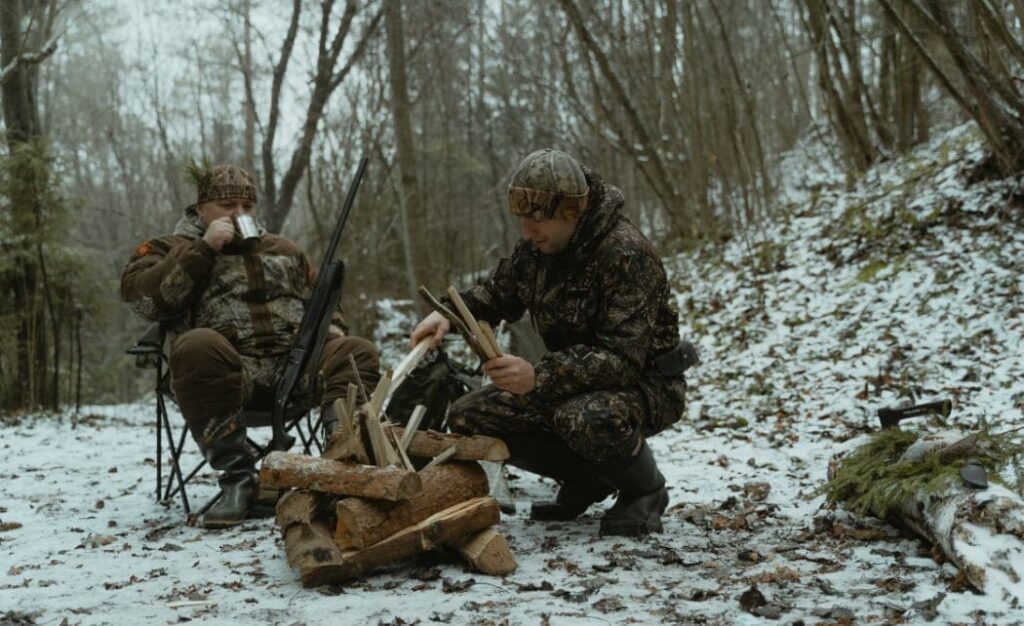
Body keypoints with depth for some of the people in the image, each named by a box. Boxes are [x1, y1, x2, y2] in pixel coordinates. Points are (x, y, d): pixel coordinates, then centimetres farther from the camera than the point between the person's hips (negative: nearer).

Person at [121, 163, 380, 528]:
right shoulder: (170, 250, 16)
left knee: (357, 353, -19)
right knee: (197, 346, -37)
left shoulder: (282, 249, 29)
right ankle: (238, 477, -30)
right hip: (228, 369, -4)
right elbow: (141, 296, -4)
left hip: (297, 363, 4)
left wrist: (331, 326, 11)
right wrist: (203, 249, -7)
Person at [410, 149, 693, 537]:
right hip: (574, 381, 8)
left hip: (645, 383, -7)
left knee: (587, 418, -41)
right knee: (467, 418, -6)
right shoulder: (537, 246, -3)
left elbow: (623, 360, -32)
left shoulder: (625, 254, -26)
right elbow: (498, 293, 15)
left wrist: (539, 377, -44)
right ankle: (584, 477, 10)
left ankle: (645, 491, -7)